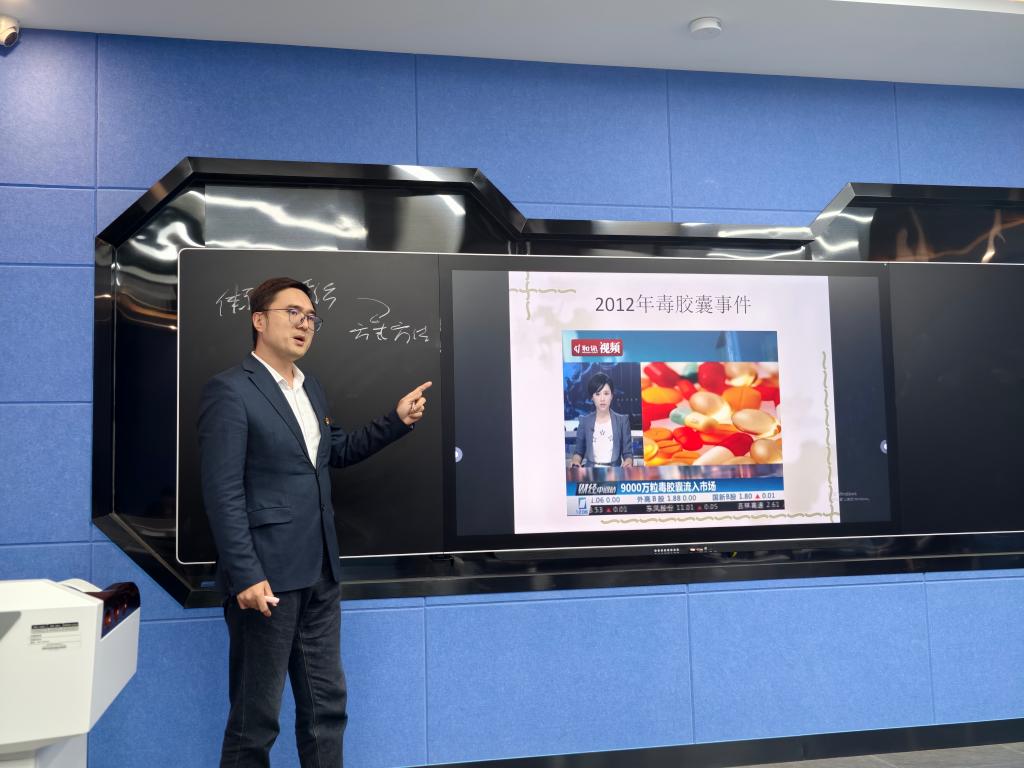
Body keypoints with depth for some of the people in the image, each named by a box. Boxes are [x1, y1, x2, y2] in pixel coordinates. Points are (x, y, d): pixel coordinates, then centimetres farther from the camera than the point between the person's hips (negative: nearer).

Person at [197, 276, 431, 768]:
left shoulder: (311, 389, 14)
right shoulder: (230, 390, -12)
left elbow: (334, 452, 26)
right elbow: (223, 492, -17)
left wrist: (396, 421, 15)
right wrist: (245, 576, -22)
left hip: (320, 575, 8)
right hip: (266, 577, -8)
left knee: (327, 702, 16)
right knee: (256, 714, 5)